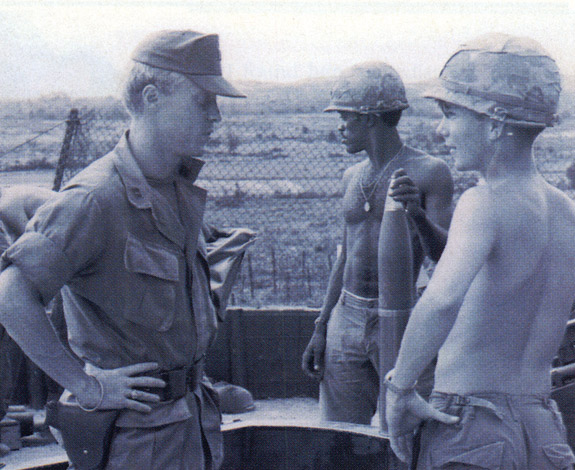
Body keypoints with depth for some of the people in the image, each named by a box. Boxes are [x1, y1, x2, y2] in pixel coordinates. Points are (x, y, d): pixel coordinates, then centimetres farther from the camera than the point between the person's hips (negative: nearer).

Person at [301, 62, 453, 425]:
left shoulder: (429, 172, -4)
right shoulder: (353, 177, 15)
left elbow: (446, 252, -12)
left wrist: (418, 214, -31)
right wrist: (321, 328, 15)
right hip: (346, 319, 5)